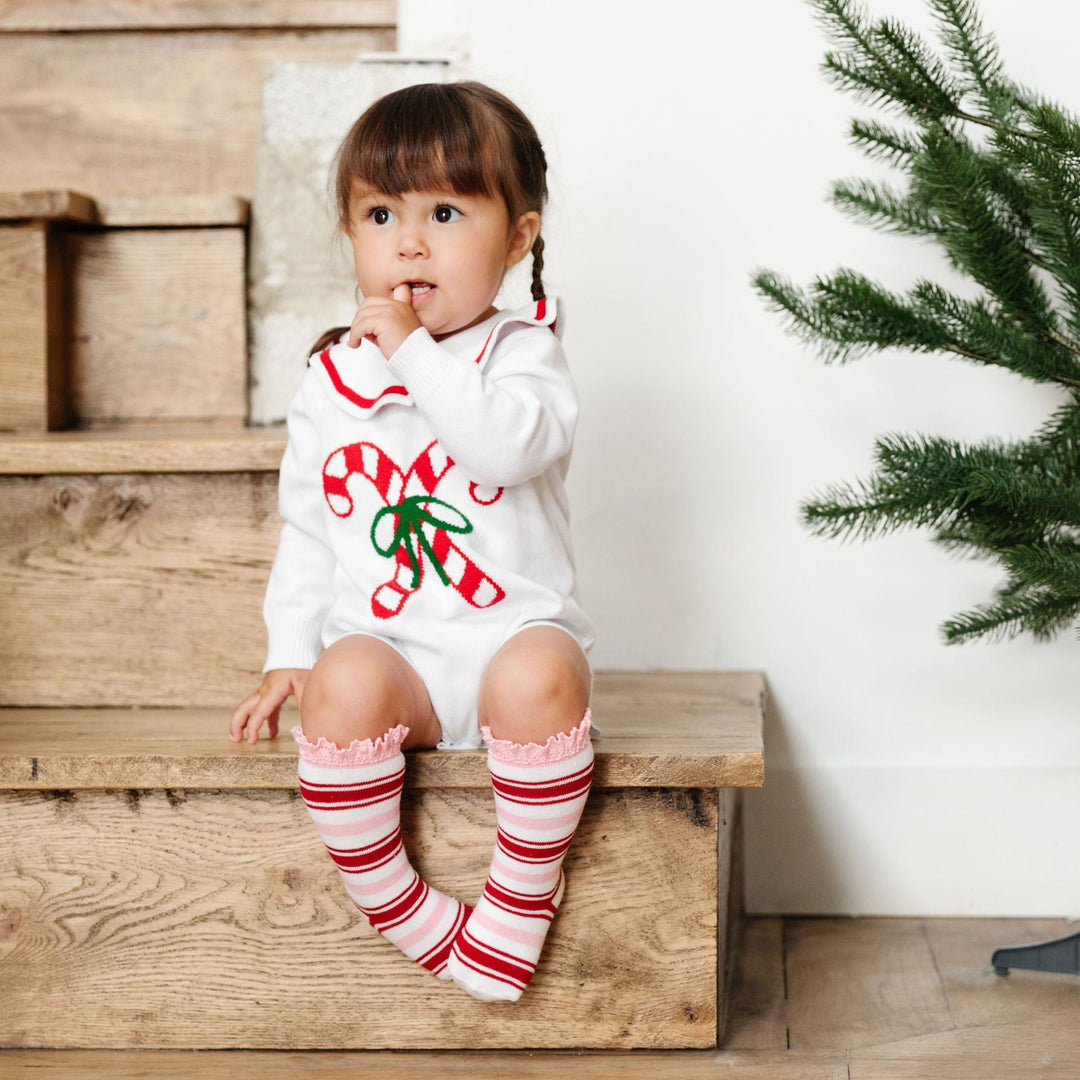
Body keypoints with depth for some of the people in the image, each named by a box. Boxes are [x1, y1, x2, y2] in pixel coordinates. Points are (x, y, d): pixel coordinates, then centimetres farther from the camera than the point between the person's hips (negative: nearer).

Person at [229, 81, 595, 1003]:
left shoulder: (522, 350, 0)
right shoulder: (331, 380, 10)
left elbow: (510, 443, -25)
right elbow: (306, 530, 16)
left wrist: (412, 351, -20)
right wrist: (289, 651, 6)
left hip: (512, 633, -2)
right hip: (384, 645, 2)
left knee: (539, 675, -35)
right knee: (342, 684, -31)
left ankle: (521, 898, -15)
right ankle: (399, 911, -14)